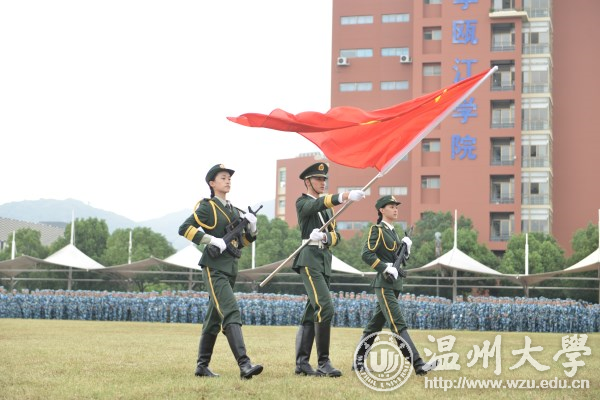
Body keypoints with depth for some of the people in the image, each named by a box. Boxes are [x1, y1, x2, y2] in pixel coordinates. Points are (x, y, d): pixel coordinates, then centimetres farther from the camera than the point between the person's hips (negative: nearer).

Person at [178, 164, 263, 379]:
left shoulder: (233, 210, 18)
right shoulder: (207, 207, -4)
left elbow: (241, 242, 21)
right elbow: (184, 229, -14)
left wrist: (251, 226, 2)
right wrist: (212, 240, -20)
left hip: (230, 268, 8)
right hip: (214, 268, -8)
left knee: (214, 318, 12)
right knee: (231, 313, -20)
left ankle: (202, 366, 20)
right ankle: (244, 364, -29)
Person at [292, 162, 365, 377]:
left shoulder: (327, 207, 24)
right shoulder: (303, 202, -1)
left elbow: (336, 235, 14)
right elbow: (318, 204, -25)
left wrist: (325, 237, -11)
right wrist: (344, 196, -42)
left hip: (325, 261, 8)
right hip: (310, 259, -8)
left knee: (312, 312, 7)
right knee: (325, 307, -19)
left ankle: (302, 363, 9)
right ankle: (324, 362, -17)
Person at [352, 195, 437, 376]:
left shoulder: (392, 231, 19)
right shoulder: (377, 230, -7)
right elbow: (366, 254, -19)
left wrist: (406, 246, 4)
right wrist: (386, 268, -22)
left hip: (394, 285, 9)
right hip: (384, 284, -9)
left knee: (375, 324, 12)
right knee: (399, 325, -14)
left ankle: (358, 362, 18)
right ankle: (418, 364, -21)